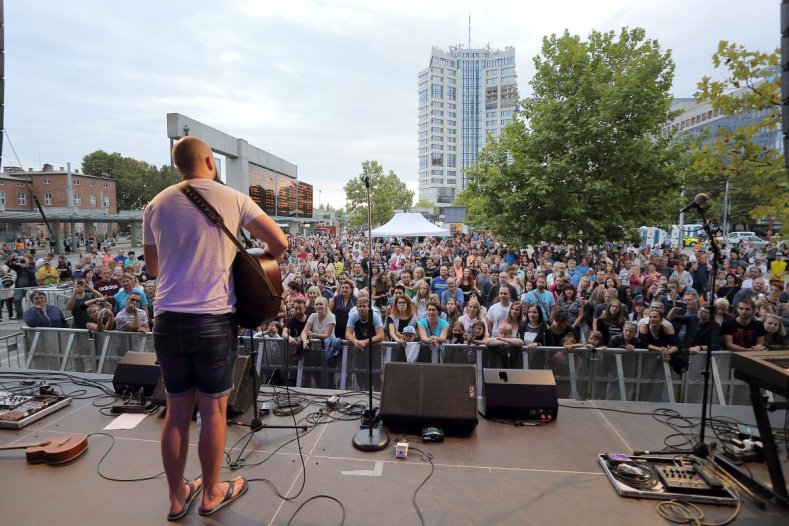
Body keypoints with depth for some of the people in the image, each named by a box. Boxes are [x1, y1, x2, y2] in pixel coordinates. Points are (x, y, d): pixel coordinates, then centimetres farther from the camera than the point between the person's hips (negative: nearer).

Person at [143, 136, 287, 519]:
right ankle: (211, 494, 27)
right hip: (214, 320, -3)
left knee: (177, 410, 15)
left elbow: (152, 268, 17)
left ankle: (177, 498, 30)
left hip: (167, 320, 4)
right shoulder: (232, 199, -1)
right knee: (213, 409, 10)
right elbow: (279, 243, -4)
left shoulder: (156, 205, 8)